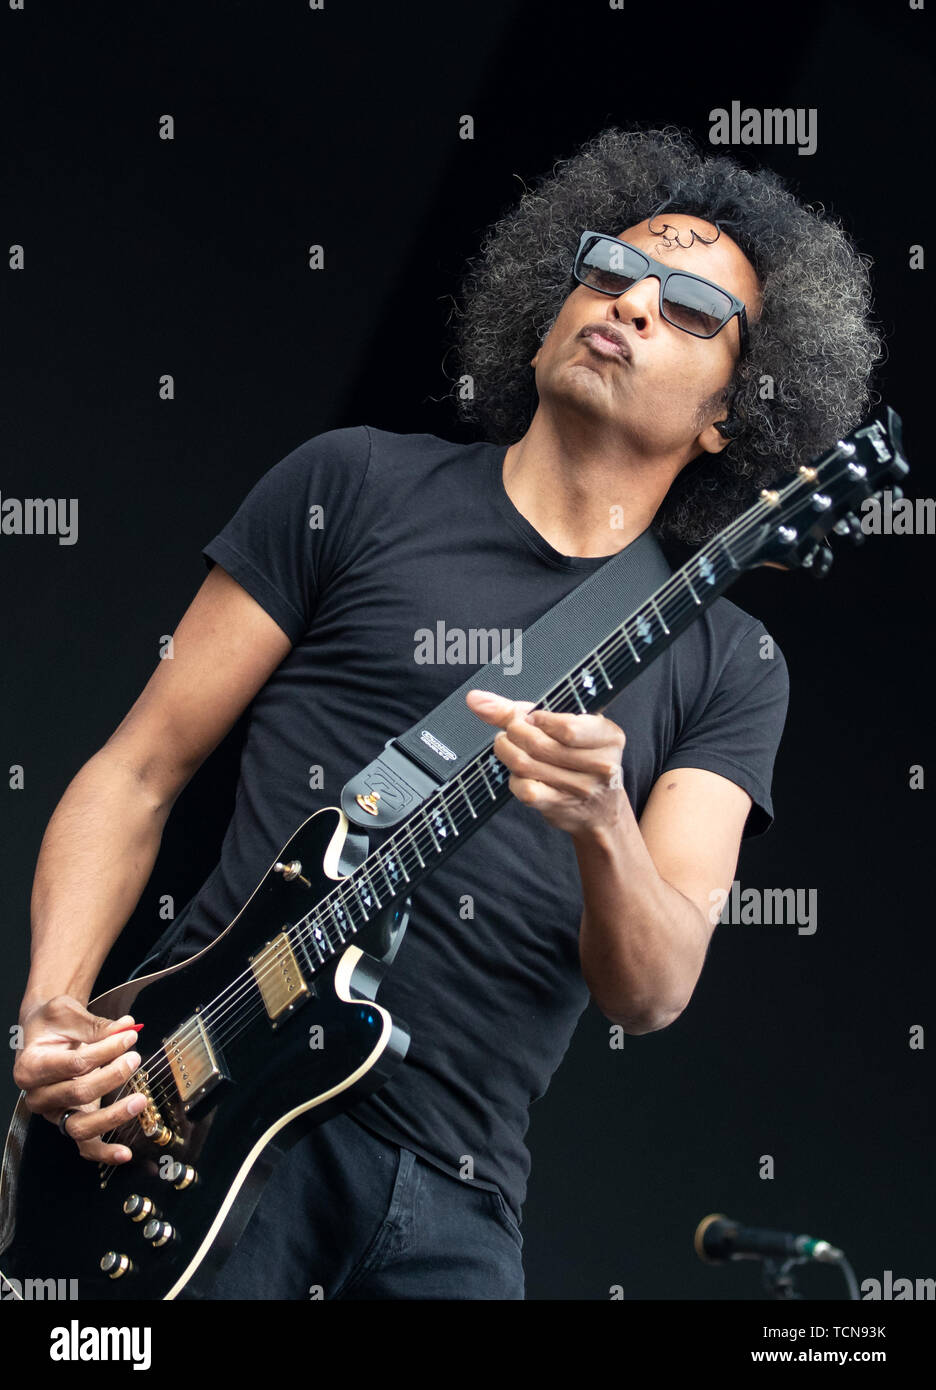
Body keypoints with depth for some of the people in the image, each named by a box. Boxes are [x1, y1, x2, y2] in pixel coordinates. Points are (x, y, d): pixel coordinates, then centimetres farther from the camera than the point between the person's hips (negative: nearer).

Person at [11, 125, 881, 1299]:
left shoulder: (728, 664, 9)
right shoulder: (356, 485, 6)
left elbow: (650, 995, -2)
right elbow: (140, 771, 7)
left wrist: (601, 829, -23)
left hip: (452, 1204, 2)